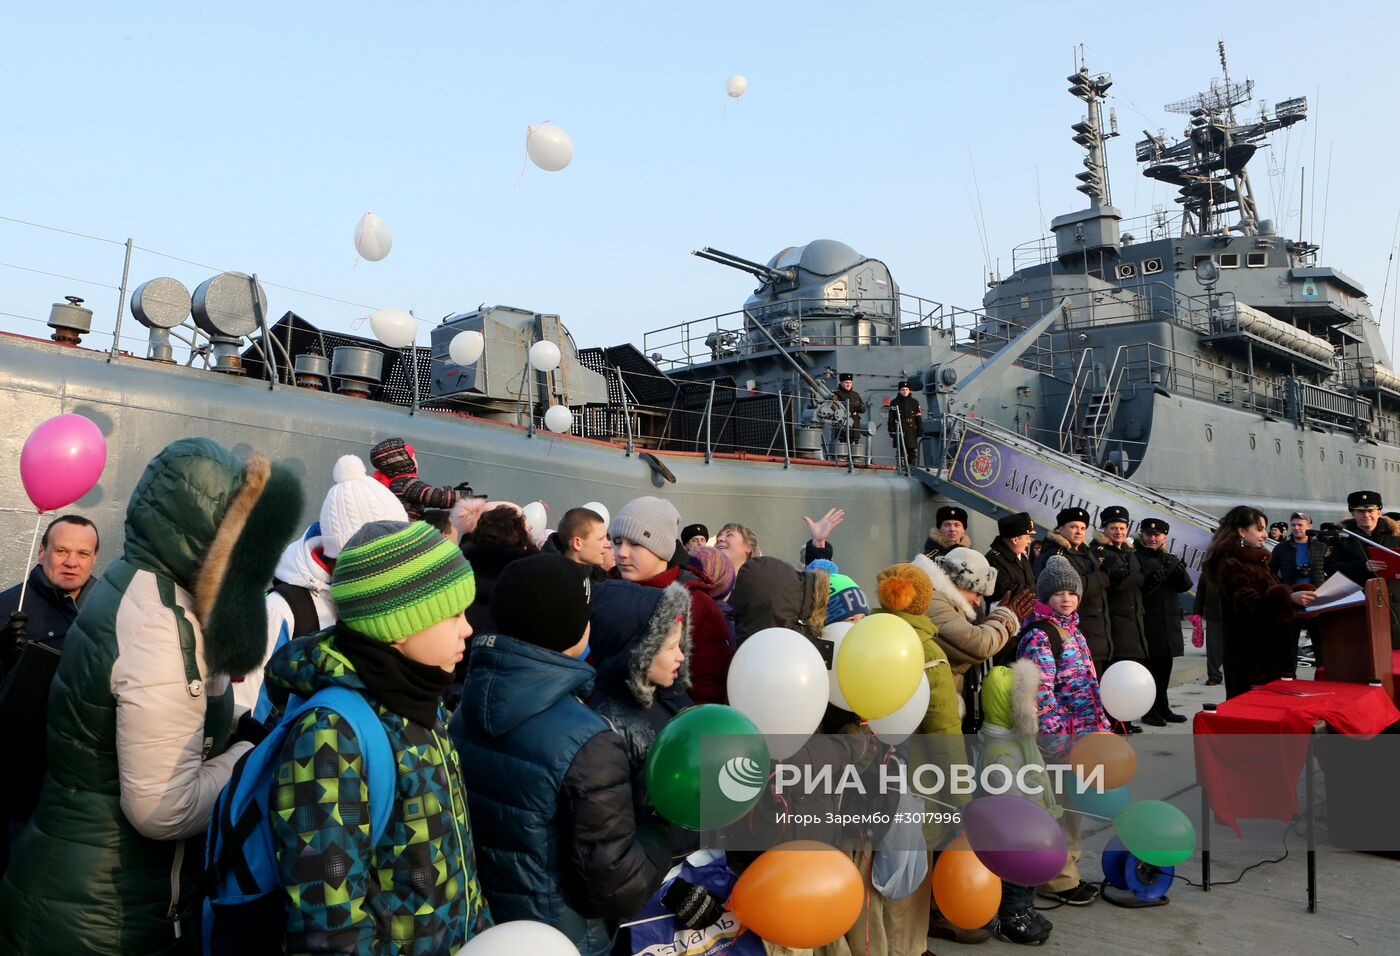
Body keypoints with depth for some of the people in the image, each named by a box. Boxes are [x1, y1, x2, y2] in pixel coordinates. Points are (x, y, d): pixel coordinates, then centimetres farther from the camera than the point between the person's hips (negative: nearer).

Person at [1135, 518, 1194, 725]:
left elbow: (1185, 586, 8)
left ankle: (1163, 708, 25)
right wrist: (1148, 581, -27)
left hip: (1169, 621, 6)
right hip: (1147, 621, -6)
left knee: (1164, 666, 14)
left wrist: (1181, 573, -13)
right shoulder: (1136, 557, -4)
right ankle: (1149, 710, 4)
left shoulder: (1171, 559, 16)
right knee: (1149, 665, -5)